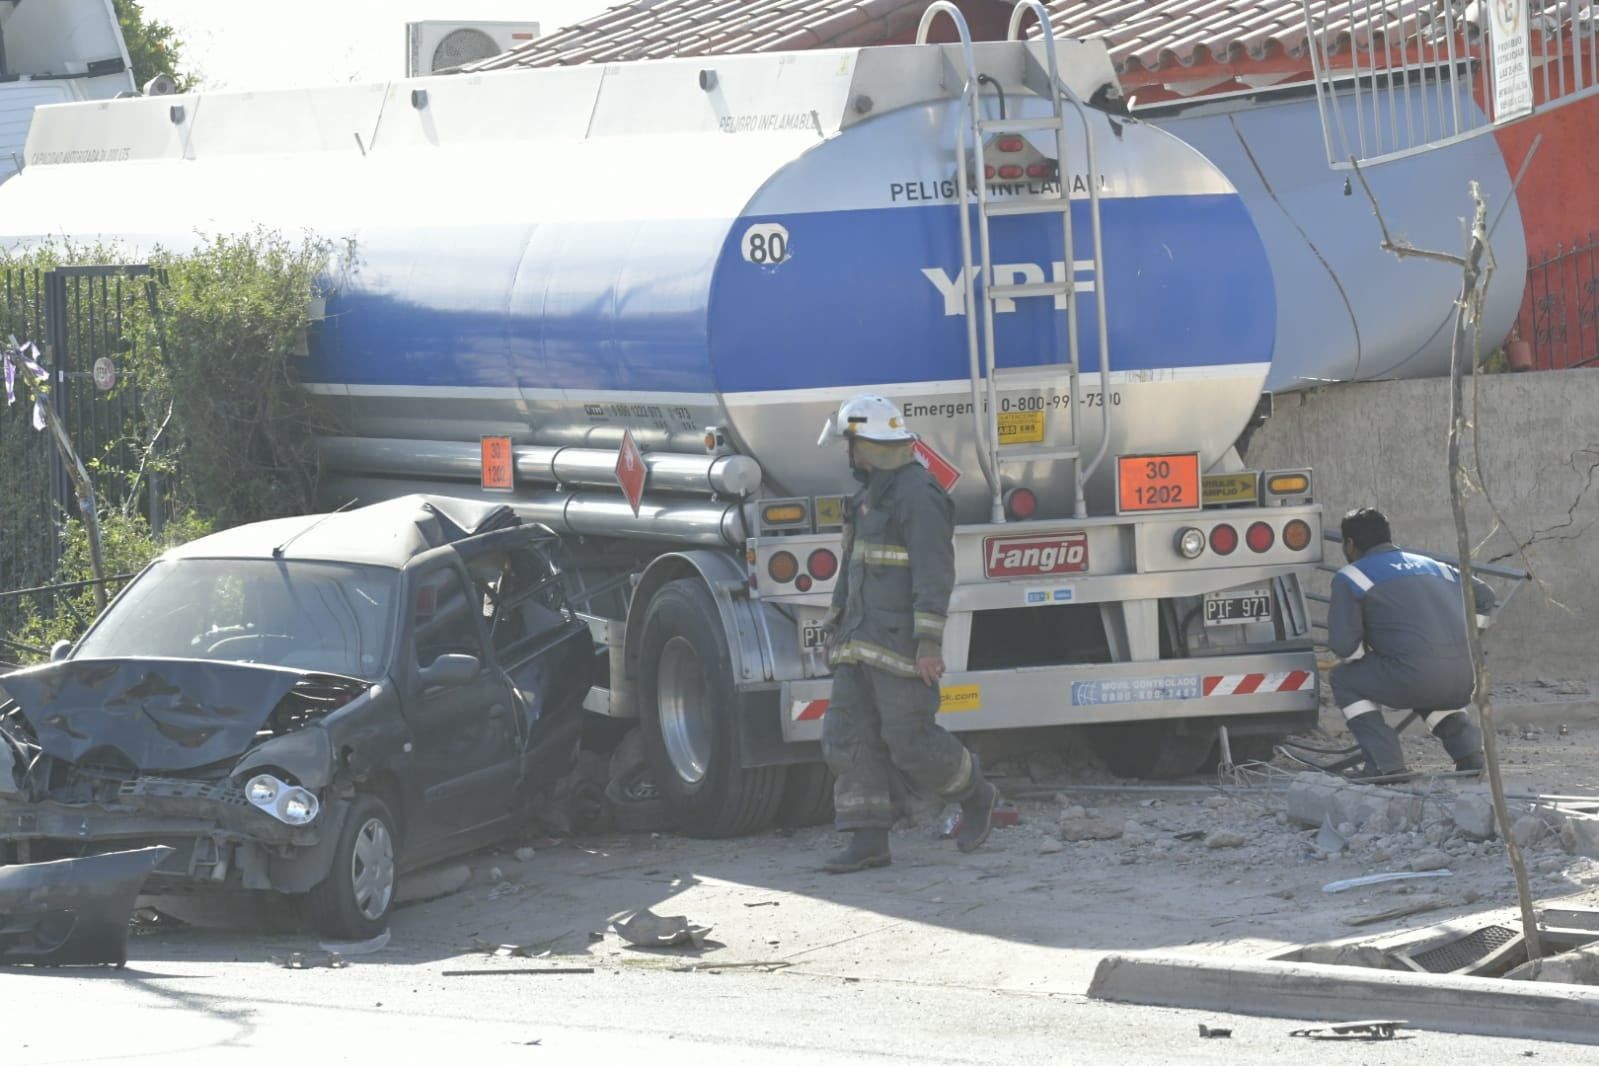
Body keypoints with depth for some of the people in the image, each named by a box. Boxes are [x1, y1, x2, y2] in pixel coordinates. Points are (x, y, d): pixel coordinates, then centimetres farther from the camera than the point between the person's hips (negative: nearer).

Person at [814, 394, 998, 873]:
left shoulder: (918, 496, -15)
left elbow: (934, 574, -20)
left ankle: (975, 797, 19)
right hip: (862, 642, 9)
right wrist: (836, 626, 23)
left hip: (901, 643, -9)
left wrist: (929, 644, -24)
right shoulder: (871, 495, 16)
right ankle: (868, 840, 0)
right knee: (849, 736, 0)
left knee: (909, 737, -5)